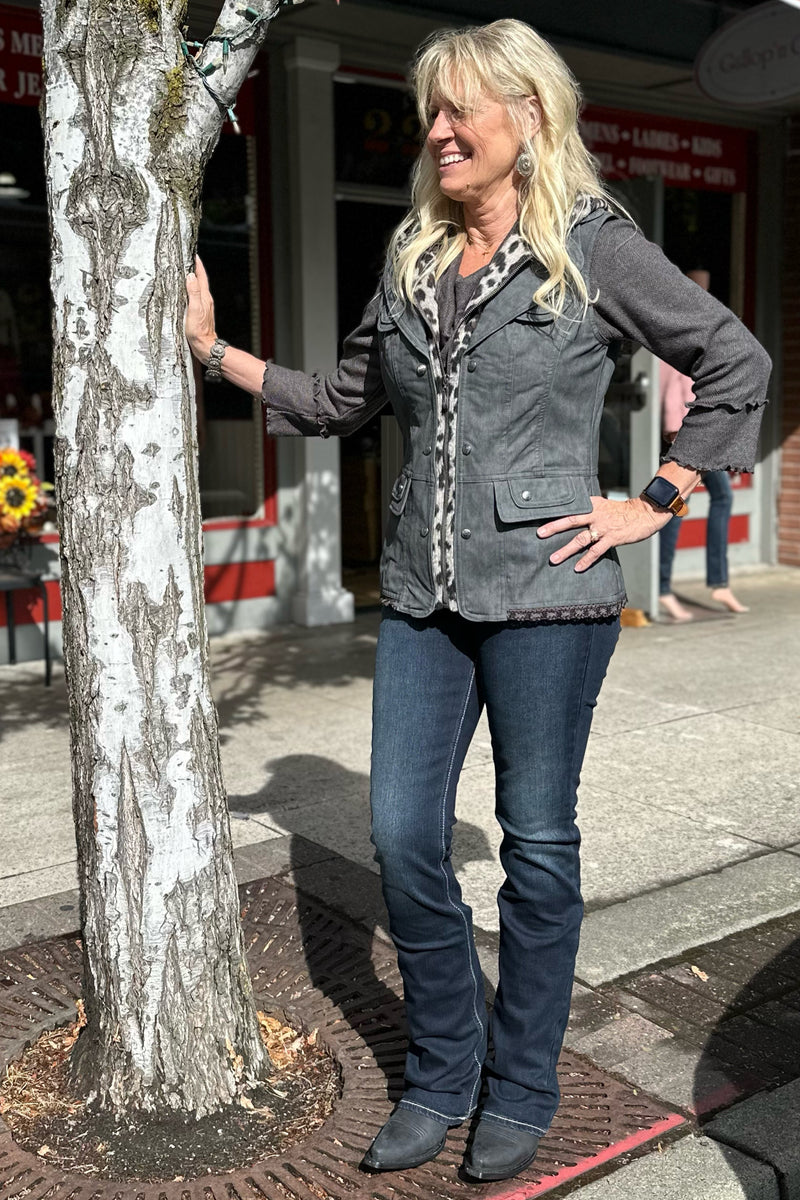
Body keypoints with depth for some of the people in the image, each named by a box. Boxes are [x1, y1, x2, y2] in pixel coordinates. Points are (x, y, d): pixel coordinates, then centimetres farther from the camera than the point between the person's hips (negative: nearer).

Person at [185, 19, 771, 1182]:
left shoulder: (594, 248, -2)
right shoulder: (412, 260, 12)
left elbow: (737, 363, 2)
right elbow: (339, 400, 18)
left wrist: (654, 503, -3)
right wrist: (214, 347, 11)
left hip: (545, 592, -4)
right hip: (423, 596, 5)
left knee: (537, 843, 7)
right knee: (403, 838, 4)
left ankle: (520, 1091, 26)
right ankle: (440, 1076, 26)